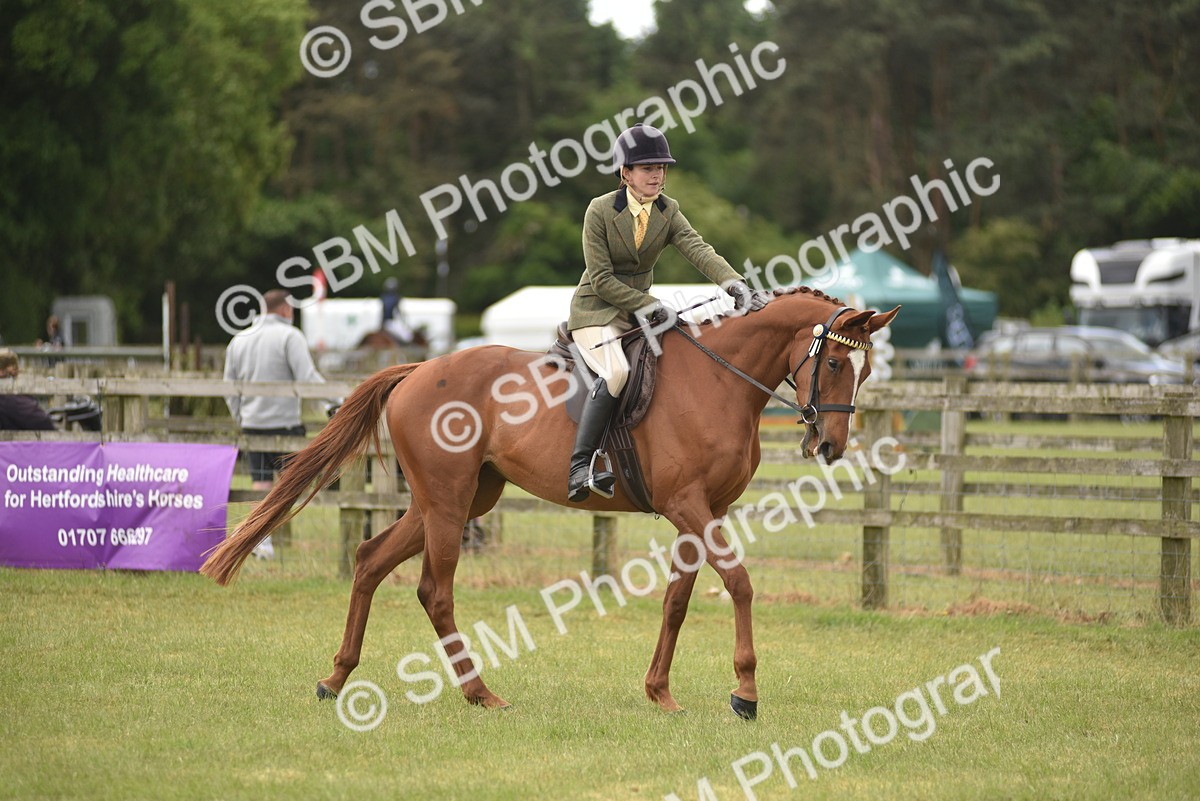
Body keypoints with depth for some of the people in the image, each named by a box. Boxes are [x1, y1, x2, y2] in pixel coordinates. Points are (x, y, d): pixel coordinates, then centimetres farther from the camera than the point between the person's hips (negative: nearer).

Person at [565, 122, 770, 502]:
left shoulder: (668, 211, 1)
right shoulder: (600, 211, -13)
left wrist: (733, 283, -33)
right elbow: (601, 277, -16)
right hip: (597, 310, -7)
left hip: (641, 310, 7)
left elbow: (698, 250, -15)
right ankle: (580, 464, -31)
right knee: (615, 371, -33)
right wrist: (647, 305, -22)